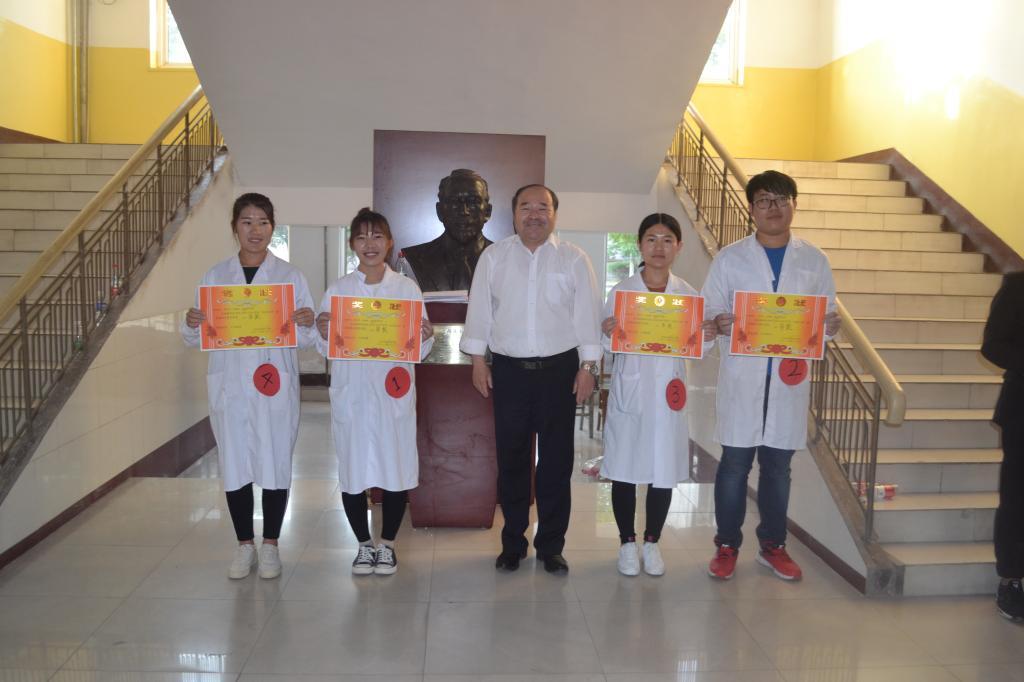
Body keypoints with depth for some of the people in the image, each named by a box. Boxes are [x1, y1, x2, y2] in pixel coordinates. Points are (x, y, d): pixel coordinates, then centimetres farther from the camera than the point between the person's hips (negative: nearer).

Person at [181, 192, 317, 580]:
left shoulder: (290, 276, 2)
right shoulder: (215, 277, 6)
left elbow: (306, 341, 1)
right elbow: (194, 340, 7)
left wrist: (307, 325, -21)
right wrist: (192, 324, -15)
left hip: (276, 387, -1)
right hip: (229, 386, 2)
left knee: (275, 465, 4)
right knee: (234, 465, 8)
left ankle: (270, 546, 22)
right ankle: (244, 545, 26)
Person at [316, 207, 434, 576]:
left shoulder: (407, 288, 4)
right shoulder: (337, 290, 5)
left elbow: (418, 351, 5)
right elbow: (327, 350, 6)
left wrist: (426, 336, -15)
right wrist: (322, 333, -13)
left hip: (393, 395, 0)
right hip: (350, 395, 1)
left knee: (395, 470, 4)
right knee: (352, 471, 5)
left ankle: (387, 544, 26)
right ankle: (364, 544, 27)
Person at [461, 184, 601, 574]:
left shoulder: (574, 259, 3)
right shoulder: (493, 257, 6)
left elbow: (587, 314, 1)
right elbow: (480, 309, 5)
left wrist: (588, 366, -4)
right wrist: (478, 359, 0)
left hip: (559, 370, 0)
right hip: (508, 370, 1)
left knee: (556, 460, 5)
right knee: (511, 458, 8)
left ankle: (550, 546, 18)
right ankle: (512, 544, 21)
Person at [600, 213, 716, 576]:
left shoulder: (688, 294, 4)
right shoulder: (621, 291, -1)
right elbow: (609, 348, -1)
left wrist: (708, 338, -13)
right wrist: (608, 335, -22)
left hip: (669, 394, 2)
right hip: (629, 393, -1)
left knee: (664, 470, 8)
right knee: (624, 469, 6)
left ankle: (652, 542, 28)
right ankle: (627, 542, 25)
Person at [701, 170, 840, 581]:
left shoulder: (814, 261, 8)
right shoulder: (729, 259, 3)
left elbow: (828, 314, 12)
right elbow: (709, 309, 2)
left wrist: (830, 324, -11)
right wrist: (718, 322, -21)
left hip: (790, 380, 2)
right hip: (741, 378, -2)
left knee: (778, 466, 12)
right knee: (734, 464, 3)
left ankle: (773, 545, 26)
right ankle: (727, 545, 18)